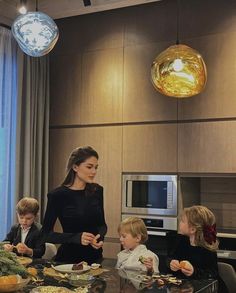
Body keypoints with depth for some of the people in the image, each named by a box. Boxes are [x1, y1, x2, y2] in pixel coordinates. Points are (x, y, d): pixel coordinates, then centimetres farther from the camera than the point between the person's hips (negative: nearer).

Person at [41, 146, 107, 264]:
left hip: (95, 257, 4)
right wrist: (77, 237, -23)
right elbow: (46, 234, -11)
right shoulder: (58, 195, -14)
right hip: (69, 258, -4)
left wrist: (100, 236, -11)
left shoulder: (97, 191, -1)